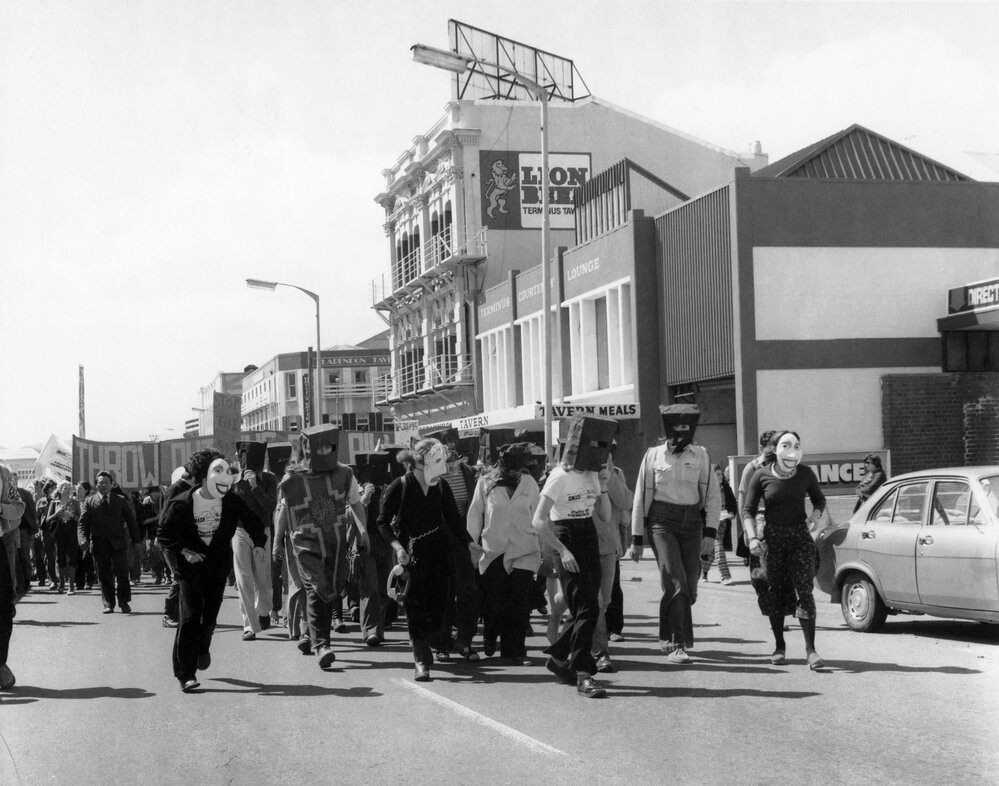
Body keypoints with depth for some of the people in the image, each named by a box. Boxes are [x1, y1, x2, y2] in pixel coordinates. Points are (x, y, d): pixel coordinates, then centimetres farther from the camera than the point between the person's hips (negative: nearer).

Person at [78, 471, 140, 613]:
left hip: (118, 543, 0)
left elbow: (130, 520, 11)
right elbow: (83, 523, 1)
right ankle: (108, 604, 12)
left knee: (122, 573, -5)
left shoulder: (121, 500, 10)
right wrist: (83, 539, -15)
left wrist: (135, 538, 3)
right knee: (104, 575, 4)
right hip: (99, 544, 0)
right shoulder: (89, 502, 8)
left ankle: (124, 603, 4)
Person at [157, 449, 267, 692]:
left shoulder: (232, 502, -7)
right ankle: (185, 673, -6)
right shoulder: (181, 503, -16)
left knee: (209, 616, 8)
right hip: (190, 564, -3)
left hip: (218, 564, 3)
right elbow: (163, 534, -7)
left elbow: (253, 523, 8)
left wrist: (259, 543, -6)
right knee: (190, 616, -12)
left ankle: (202, 649, 42)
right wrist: (183, 551, -19)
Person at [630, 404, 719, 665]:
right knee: (675, 582, -16)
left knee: (690, 587, 4)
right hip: (662, 522, -3)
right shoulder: (654, 455, 2)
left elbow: (713, 496, 7)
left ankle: (668, 637, 27)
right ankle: (676, 645, -14)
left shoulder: (700, 455, 6)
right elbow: (641, 498, 6)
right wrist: (637, 538, 4)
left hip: (691, 524, 3)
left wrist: (710, 533, -4)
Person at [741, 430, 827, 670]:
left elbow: (819, 499, 16)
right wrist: (752, 538, -14)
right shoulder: (761, 475, -7)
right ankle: (779, 646, 24)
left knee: (805, 591, -11)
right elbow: (748, 510, -1)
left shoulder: (805, 473, -2)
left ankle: (810, 650, -12)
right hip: (772, 537, 0)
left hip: (800, 536, 0)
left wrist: (816, 514, -6)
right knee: (775, 593, 6)